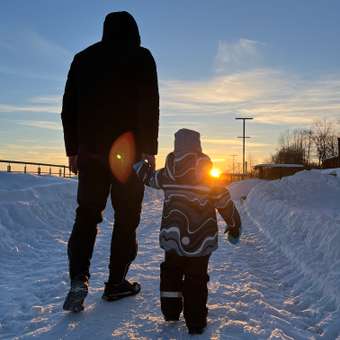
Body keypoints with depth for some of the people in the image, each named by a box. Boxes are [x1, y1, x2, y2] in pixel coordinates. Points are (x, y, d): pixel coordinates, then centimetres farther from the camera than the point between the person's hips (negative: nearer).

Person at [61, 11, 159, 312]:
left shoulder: (83, 58, 15)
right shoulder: (140, 56, 3)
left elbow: (69, 108, 12)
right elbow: (149, 106, -8)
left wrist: (73, 150, 15)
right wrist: (149, 149, -7)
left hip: (90, 151, 4)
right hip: (128, 150, -3)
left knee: (86, 214, 9)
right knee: (126, 216, 5)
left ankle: (79, 278, -5)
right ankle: (116, 282, 11)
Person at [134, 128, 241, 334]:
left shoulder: (168, 173, -2)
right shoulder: (208, 177, -7)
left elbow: (150, 178, 17)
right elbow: (225, 202, -2)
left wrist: (138, 164, 36)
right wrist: (234, 226, 11)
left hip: (174, 237, 2)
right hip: (201, 239, -2)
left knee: (171, 272, 23)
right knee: (196, 279, 8)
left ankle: (171, 312, 30)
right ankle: (196, 323, 13)